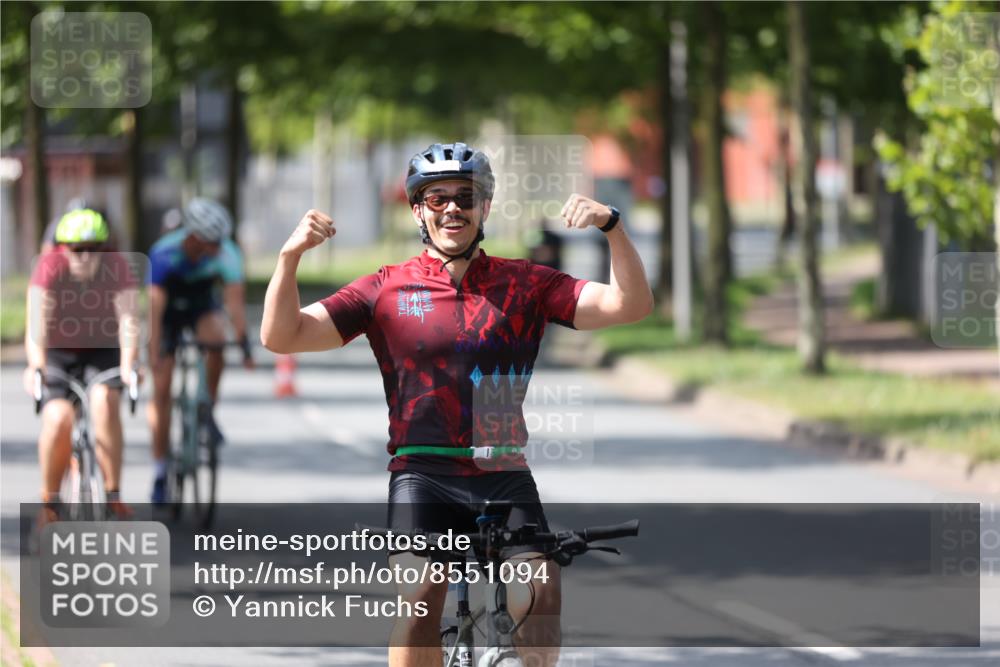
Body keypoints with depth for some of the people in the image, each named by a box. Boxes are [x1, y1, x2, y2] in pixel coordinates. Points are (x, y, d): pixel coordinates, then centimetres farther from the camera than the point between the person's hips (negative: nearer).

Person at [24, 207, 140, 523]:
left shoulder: (117, 267, -21)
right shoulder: (50, 266, -24)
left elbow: (128, 319, -30)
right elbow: (37, 319, -33)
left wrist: (128, 364, -47)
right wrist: (36, 365, -50)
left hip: (102, 348, 0)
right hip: (59, 351, 0)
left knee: (105, 402, -27)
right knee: (58, 417, -22)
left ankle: (113, 495, -20)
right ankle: (49, 501, -3)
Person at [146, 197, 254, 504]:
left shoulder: (226, 254, -27)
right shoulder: (164, 254, -33)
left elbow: (234, 302, -30)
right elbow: (155, 306, -37)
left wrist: (244, 344, -41)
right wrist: (154, 354, -44)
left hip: (202, 305, 1)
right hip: (169, 309, -1)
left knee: (216, 339, -34)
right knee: (161, 389, -6)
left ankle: (208, 410, -12)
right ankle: (160, 472, 3)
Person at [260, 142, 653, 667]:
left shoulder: (524, 284, 8)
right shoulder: (388, 289, 6)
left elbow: (630, 306, 0)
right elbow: (281, 336, 2)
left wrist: (612, 226, -16)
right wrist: (290, 255, -14)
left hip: (504, 476, 1)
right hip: (424, 475, -1)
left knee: (541, 594, -19)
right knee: (419, 598, -20)